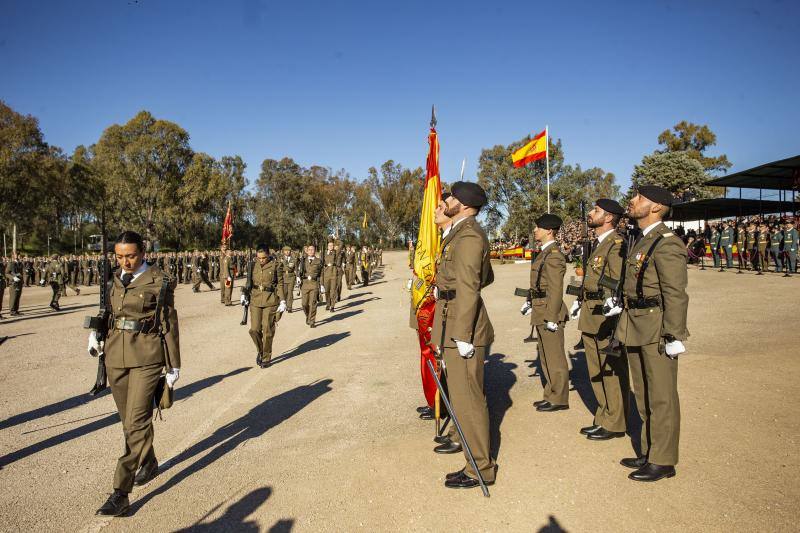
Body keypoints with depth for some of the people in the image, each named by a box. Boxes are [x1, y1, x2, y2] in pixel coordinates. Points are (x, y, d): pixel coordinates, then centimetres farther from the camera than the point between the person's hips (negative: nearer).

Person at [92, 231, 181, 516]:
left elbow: (169, 324, -5)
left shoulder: (159, 282, -8)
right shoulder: (114, 281, 8)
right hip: (116, 356, 6)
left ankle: (121, 494, 0)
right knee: (129, 418, 17)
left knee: (136, 422, -7)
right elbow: (109, 313, 21)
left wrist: (173, 366, -4)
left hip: (146, 358, -6)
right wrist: (95, 333, 0)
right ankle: (149, 462, 40)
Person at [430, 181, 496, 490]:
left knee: (466, 399, -1)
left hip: (461, 326, -11)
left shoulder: (467, 235, -15)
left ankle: (480, 469, 12)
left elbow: (468, 288, -21)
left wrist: (462, 336, -22)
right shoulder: (466, 232, 17)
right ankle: (479, 459, 33)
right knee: (470, 396, 19)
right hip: (456, 324, 11)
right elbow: (486, 277, 27)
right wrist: (448, 286, 22)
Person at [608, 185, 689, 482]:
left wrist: (674, 336, -20)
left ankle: (663, 461, 17)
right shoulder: (642, 242, 14)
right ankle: (649, 452, 33)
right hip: (636, 330, 10)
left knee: (661, 398, 4)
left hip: (657, 332, -9)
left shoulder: (666, 244, -16)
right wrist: (621, 303, 8)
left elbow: (675, 294, -19)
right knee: (643, 396, 18)